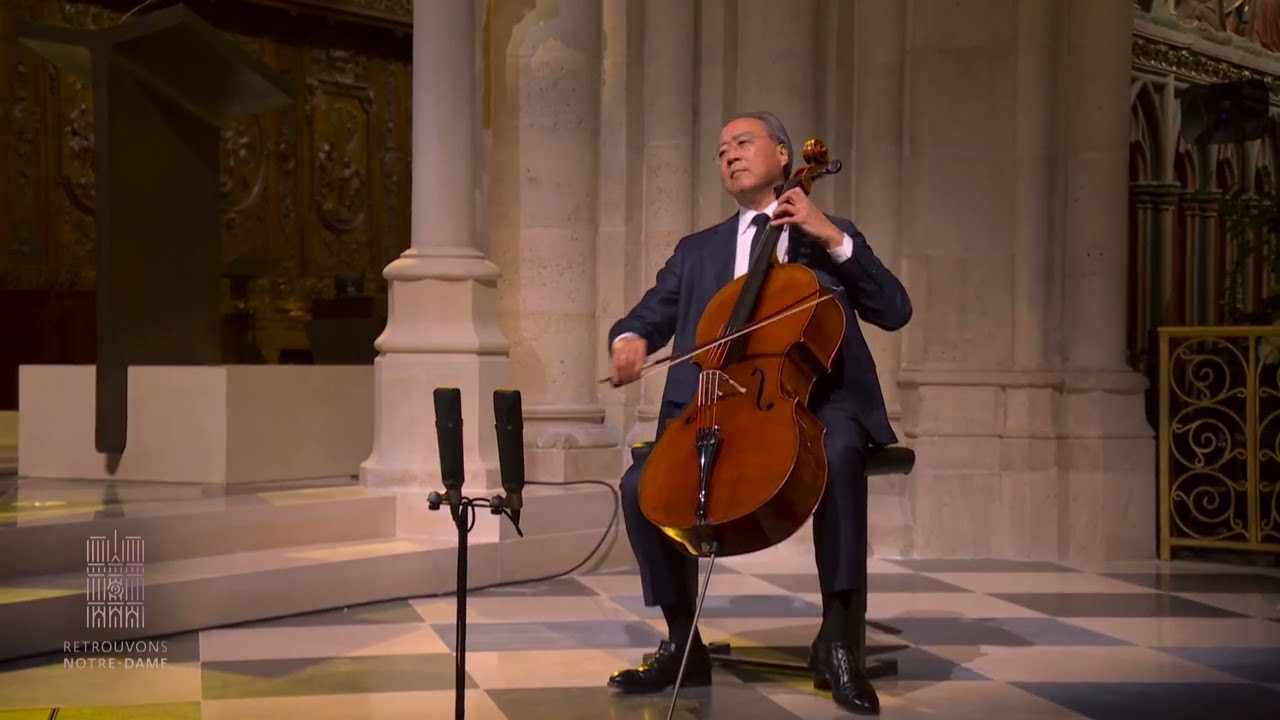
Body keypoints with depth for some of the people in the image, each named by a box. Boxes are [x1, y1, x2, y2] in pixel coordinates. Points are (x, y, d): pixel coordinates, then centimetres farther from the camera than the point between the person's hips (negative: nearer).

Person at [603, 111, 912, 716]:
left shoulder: (829, 237, 16)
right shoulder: (697, 251, 23)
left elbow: (894, 312, 3)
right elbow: (649, 314, 14)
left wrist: (834, 239, -6)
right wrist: (630, 339, -11)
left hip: (811, 400, -2)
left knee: (839, 454, -37)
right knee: (642, 483, -24)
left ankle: (838, 639, -30)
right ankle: (684, 643, -7)